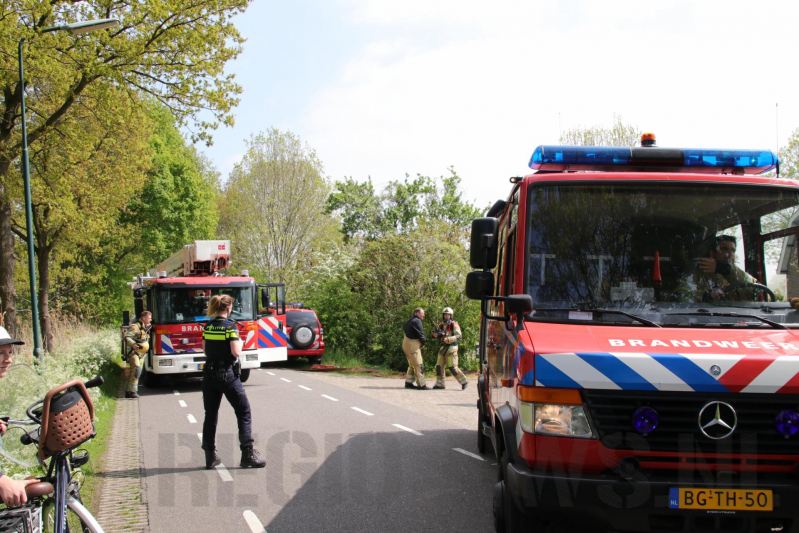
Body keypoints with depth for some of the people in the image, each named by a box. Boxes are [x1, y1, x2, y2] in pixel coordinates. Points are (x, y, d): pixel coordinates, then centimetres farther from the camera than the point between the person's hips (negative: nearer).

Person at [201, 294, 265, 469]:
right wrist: (240, 343, 3)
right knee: (244, 412, 3)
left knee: (210, 414, 12)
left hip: (209, 374, 6)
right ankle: (248, 455, 0)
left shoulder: (207, 327, 7)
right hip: (227, 374, -6)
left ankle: (210, 456, 12)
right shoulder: (230, 326, -11)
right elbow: (236, 352, -16)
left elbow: (205, 350, 13)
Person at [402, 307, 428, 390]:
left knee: (412, 365, 17)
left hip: (407, 343, 10)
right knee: (418, 365, -8)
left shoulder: (410, 320, 16)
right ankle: (421, 385, -9)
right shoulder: (417, 321, -14)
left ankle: (408, 383, 20)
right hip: (412, 345, -10)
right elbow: (420, 333, -17)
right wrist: (423, 343, 1)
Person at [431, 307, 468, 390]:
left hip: (451, 348, -7)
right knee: (439, 366, 4)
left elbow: (458, 336, -16)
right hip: (442, 348, 7)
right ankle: (440, 383, 11)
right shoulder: (441, 325, 13)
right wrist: (436, 335, -4)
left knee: (452, 367, -8)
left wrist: (448, 339, -27)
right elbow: (440, 336, 20)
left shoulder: (454, 325, -7)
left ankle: (463, 381, 4)